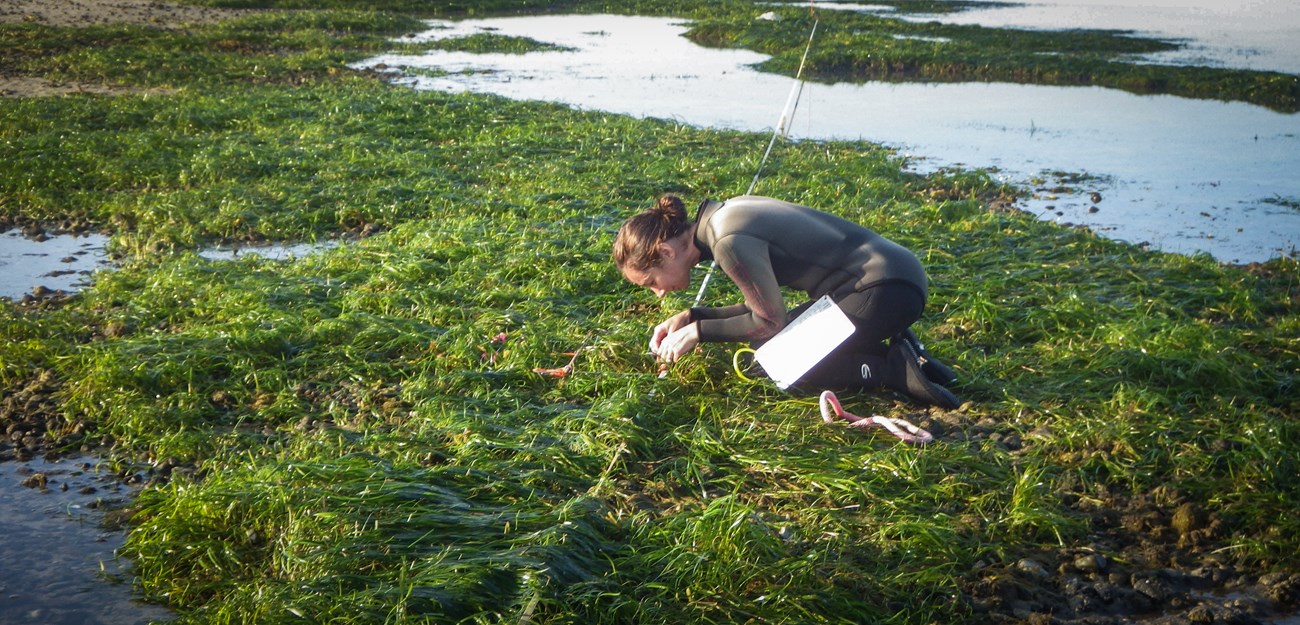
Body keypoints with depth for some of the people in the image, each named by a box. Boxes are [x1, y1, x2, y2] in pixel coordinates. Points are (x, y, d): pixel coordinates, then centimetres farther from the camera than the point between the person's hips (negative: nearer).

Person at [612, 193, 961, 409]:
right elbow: (764, 305, 16)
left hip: (885, 290, -10)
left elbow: (772, 322, -12)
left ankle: (896, 370, -9)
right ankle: (894, 350, 8)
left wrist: (697, 331, -4)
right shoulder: (724, 216, 10)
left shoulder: (731, 241, -19)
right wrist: (691, 317, 8)